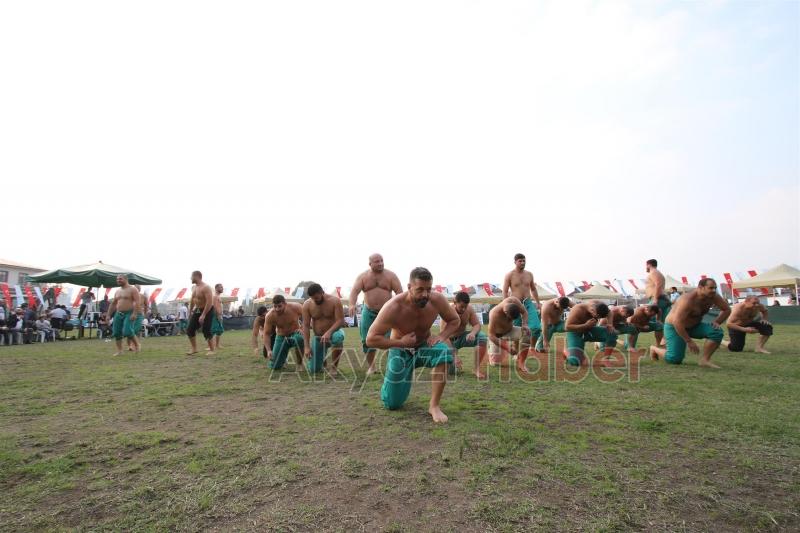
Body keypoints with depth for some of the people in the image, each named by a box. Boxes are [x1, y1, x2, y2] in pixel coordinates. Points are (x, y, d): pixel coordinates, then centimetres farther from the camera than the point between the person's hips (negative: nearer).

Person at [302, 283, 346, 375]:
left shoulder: (334, 301, -15)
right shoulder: (307, 304, -9)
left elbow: (340, 320, -20)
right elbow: (306, 326, -10)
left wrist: (329, 332, -37)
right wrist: (307, 347, -18)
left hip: (333, 332, -2)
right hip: (318, 338, 3)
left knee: (338, 337, -41)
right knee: (313, 369, -3)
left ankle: (334, 366, -19)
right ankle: (322, 359, 34)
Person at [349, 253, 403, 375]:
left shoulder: (391, 275, -2)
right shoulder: (363, 276, 0)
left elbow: (399, 291, -7)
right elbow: (355, 290, -11)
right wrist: (352, 304, -29)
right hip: (369, 312, 2)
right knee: (367, 340, 5)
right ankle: (371, 366, 22)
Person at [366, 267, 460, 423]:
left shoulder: (437, 300, -21)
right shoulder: (393, 307, -30)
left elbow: (455, 320, -2)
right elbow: (371, 339, -26)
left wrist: (441, 336, -20)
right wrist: (400, 342, -31)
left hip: (425, 345, 2)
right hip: (401, 350, -2)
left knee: (444, 352, -33)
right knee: (392, 404, -1)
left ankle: (434, 406, -19)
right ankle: (392, 382, 37)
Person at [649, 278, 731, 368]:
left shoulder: (713, 296, -11)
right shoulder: (688, 300, -32)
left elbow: (727, 309, 6)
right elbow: (676, 322, -34)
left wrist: (716, 322, -12)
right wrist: (689, 341, -30)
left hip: (694, 326, 7)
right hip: (674, 327, -7)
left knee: (717, 332, -19)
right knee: (675, 359, -14)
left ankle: (704, 360, -8)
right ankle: (655, 349, 15)